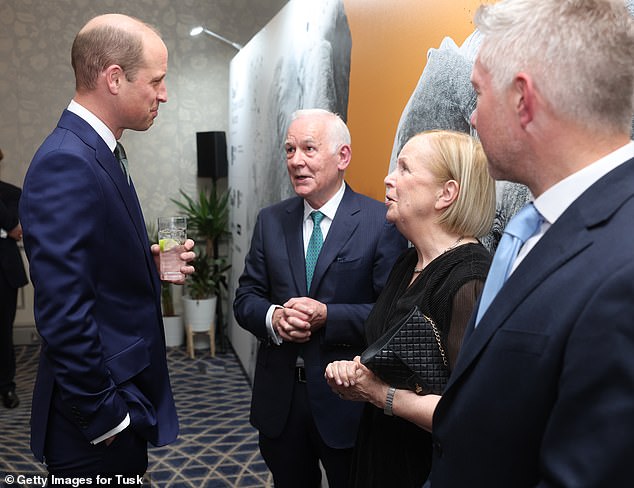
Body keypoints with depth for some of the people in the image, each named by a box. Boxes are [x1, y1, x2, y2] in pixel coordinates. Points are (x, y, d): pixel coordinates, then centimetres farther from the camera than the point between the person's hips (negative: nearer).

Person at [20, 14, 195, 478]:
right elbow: (65, 314, -26)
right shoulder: (65, 163, -23)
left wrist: (152, 262, -1)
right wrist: (105, 418, -20)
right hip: (97, 421, -9)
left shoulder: (98, 153, 8)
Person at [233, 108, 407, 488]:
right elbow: (246, 298, 5)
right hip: (279, 399, 4)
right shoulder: (271, 221, 4)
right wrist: (272, 317, -16)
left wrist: (328, 316, -25)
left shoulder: (382, 222, -10)